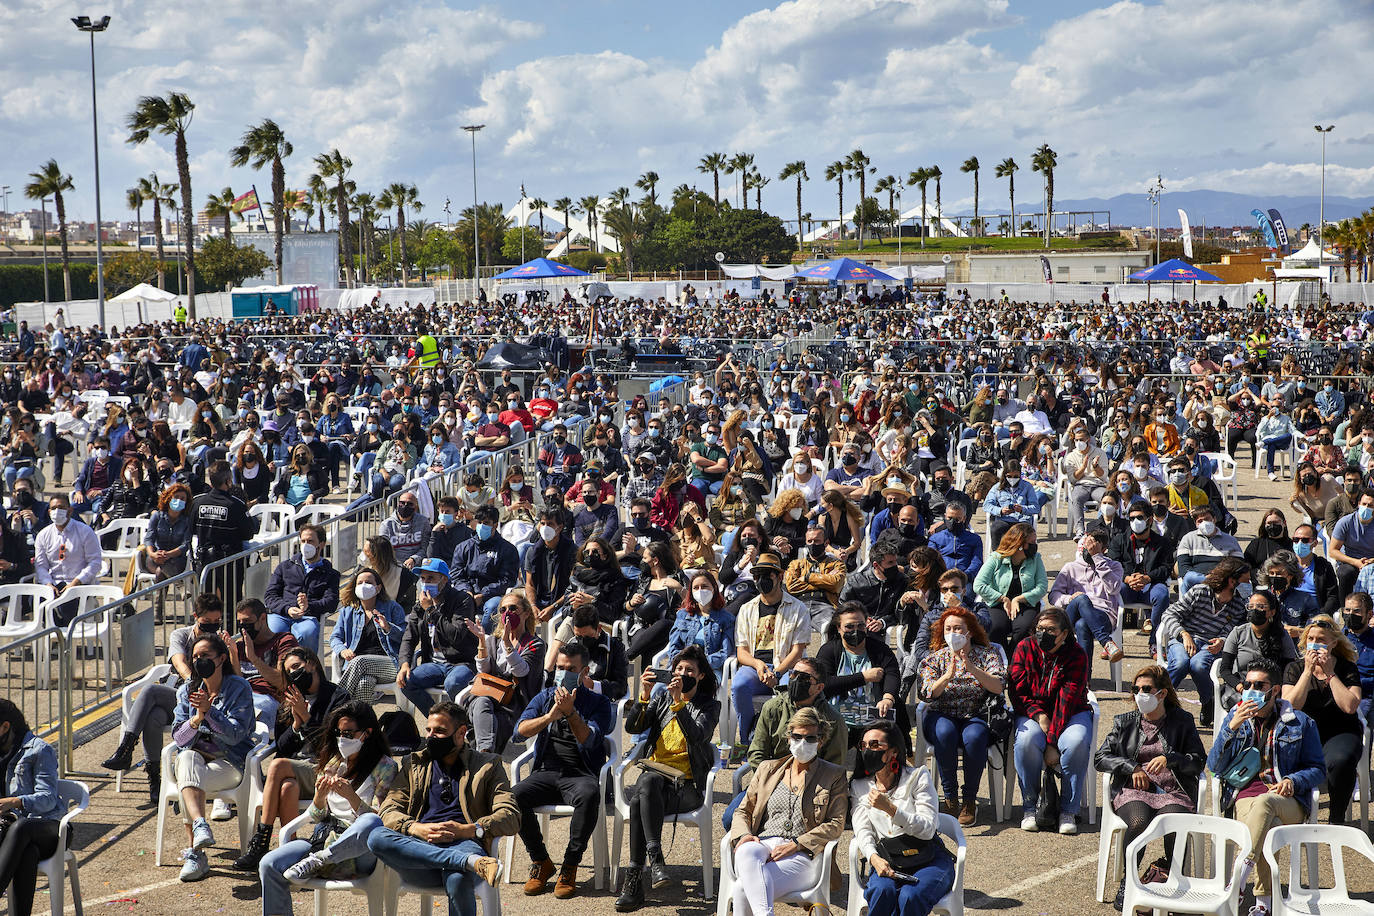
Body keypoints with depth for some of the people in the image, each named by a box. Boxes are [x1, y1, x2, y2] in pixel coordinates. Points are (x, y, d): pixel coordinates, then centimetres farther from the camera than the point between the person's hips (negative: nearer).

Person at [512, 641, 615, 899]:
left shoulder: (598, 703, 8)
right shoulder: (544, 697, 18)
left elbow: (588, 740, -8)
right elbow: (522, 729, 1)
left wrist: (570, 712, -22)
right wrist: (550, 716, -16)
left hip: (580, 773, -3)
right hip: (545, 772, 3)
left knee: (589, 795, -38)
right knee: (513, 797, -28)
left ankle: (570, 866, -22)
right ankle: (541, 862, -7)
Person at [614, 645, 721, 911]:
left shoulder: (709, 706, 7)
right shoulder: (662, 697, 18)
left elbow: (696, 735, -14)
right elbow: (632, 727, 4)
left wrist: (678, 701, -22)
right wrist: (645, 695, -10)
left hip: (687, 786, -3)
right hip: (654, 775, 3)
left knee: (639, 802, -32)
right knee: (647, 781, -35)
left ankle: (634, 877, -34)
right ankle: (655, 858, -40)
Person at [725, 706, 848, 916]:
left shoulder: (834, 776, 15)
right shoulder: (768, 769, 24)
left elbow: (836, 824, 4)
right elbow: (743, 811, 24)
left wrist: (796, 844, -9)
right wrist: (744, 835, -1)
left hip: (802, 854, -2)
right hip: (762, 844, 2)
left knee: (743, 888, -33)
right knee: (747, 853, -41)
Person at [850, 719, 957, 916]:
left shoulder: (918, 776, 1)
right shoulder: (859, 787, 13)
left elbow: (927, 829, -9)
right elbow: (862, 830, 0)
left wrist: (890, 808, -21)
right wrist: (874, 858, -21)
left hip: (929, 859, -2)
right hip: (886, 862, 2)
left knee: (910, 897, -33)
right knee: (881, 892, -33)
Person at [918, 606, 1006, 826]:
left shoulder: (988, 654, 4)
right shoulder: (934, 658, 7)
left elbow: (998, 687, -13)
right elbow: (929, 693, -9)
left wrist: (972, 669, -28)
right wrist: (948, 676, -27)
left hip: (977, 717, -1)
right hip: (941, 716, 1)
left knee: (974, 736, -35)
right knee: (945, 733, -35)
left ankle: (970, 799, -20)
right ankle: (950, 797, -23)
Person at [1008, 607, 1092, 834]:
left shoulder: (1076, 656, -11)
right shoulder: (1024, 648, -2)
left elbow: (1067, 700, -18)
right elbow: (1017, 691, -3)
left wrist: (1052, 742, -25)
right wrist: (1038, 715, -21)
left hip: (1071, 714, -1)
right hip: (1032, 713, 1)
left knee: (1077, 742, -34)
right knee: (1026, 740, -33)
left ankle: (1068, 810, -20)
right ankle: (1029, 807, -18)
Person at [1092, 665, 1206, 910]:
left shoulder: (1182, 721, 13)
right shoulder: (1125, 722, 17)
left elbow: (1199, 761, 7)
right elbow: (1100, 758, 13)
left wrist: (1169, 759, -11)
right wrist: (1132, 767, -2)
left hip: (1173, 791, 0)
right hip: (1133, 790, 1)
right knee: (1138, 822, -35)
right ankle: (1127, 883, -21)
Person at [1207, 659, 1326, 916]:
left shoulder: (1299, 722, 14)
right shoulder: (1234, 718, 16)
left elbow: (1317, 769, 14)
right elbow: (1215, 767, 6)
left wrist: (1293, 781, -8)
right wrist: (1232, 728, -8)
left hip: (1289, 802, -1)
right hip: (1244, 796, 1)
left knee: (1264, 802, -40)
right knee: (1266, 827, -37)